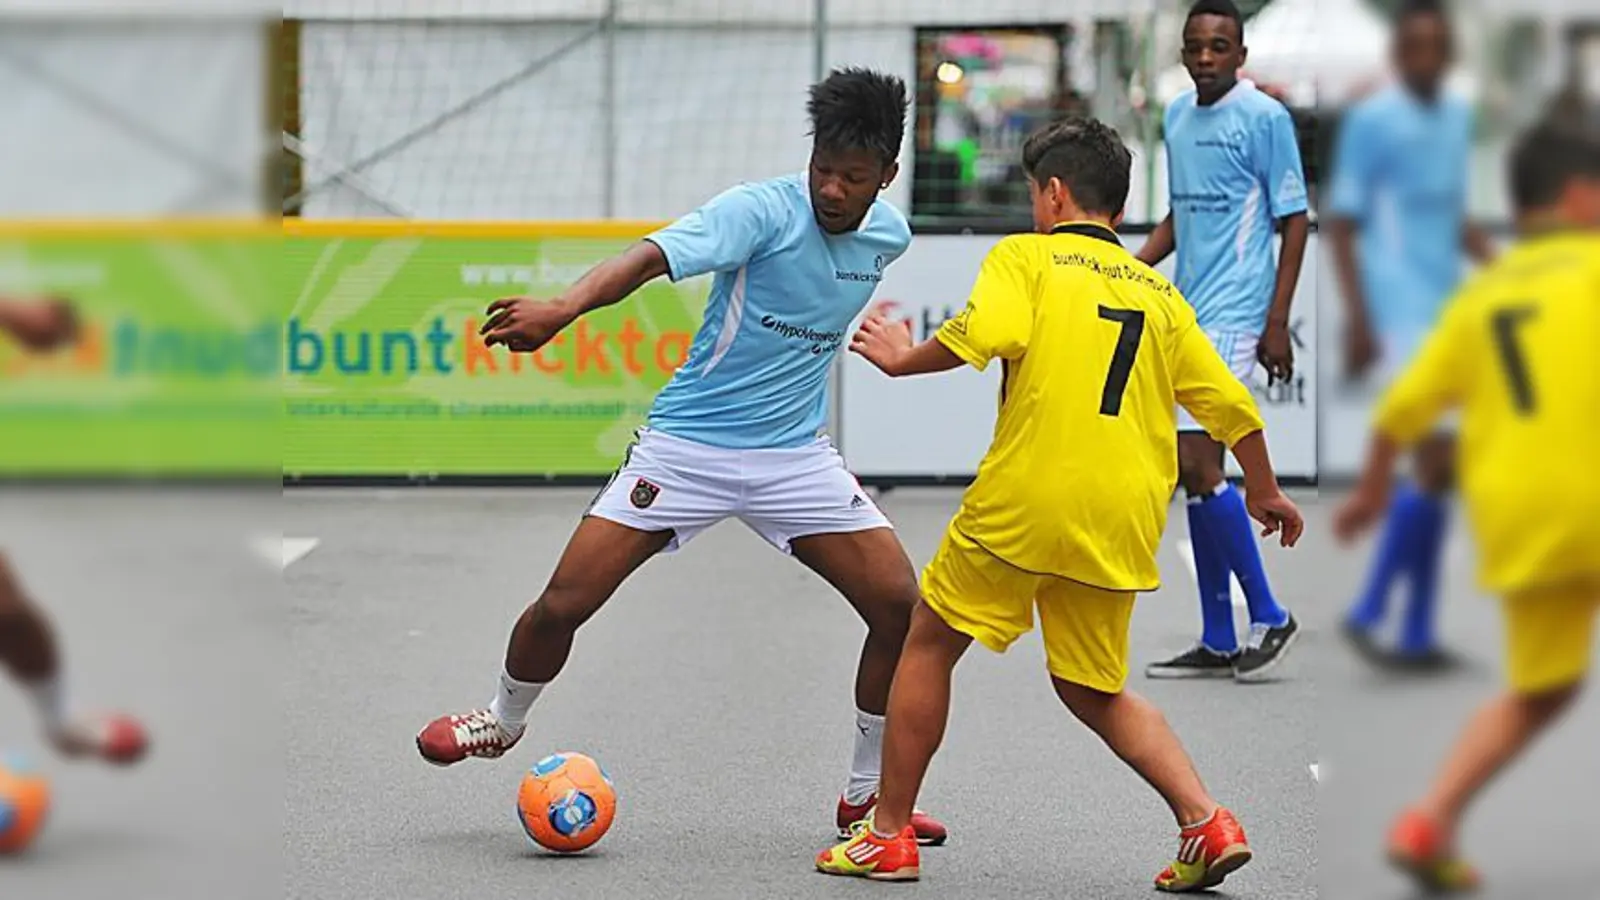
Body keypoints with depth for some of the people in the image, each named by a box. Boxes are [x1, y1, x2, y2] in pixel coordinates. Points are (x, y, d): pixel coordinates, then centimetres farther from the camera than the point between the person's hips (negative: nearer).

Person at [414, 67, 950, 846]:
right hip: (686, 447, -4)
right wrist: (561, 310, -51)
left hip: (795, 456, 4)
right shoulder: (761, 211, -19)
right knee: (562, 605, -7)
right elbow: (652, 257, -35)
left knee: (900, 605, -8)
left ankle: (866, 797, 10)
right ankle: (503, 721, 26)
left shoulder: (889, 236, 0)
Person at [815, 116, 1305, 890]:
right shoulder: (1159, 293, 16)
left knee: (929, 643, 14)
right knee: (1094, 690, 18)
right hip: (1119, 528, 5)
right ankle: (1207, 822, 0)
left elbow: (984, 333, -18)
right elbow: (1232, 406, 17)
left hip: (1022, 504, -5)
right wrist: (1265, 492, 32)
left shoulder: (1025, 258, 2)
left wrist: (904, 359, -1)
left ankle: (889, 835, 17)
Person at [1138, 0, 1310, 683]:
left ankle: (1270, 619, -3)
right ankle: (1218, 643, 12)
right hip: (1186, 314, 8)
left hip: (1232, 316, -8)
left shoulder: (1264, 116, -8)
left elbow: (1294, 219, -8)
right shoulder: (1177, 116, 14)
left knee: (1198, 467, -15)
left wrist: (1277, 323, -13)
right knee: (1196, 474, 7)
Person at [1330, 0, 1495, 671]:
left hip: (1447, 312, 8)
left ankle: (1417, 632, 11)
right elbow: (1341, 225, -9)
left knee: (1436, 469, 6)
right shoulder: (1371, 121, -8)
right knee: (1439, 459, -16)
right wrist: (1358, 320, -17)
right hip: (1400, 315, -8)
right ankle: (1367, 612, -6)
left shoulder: (1458, 117, 14)